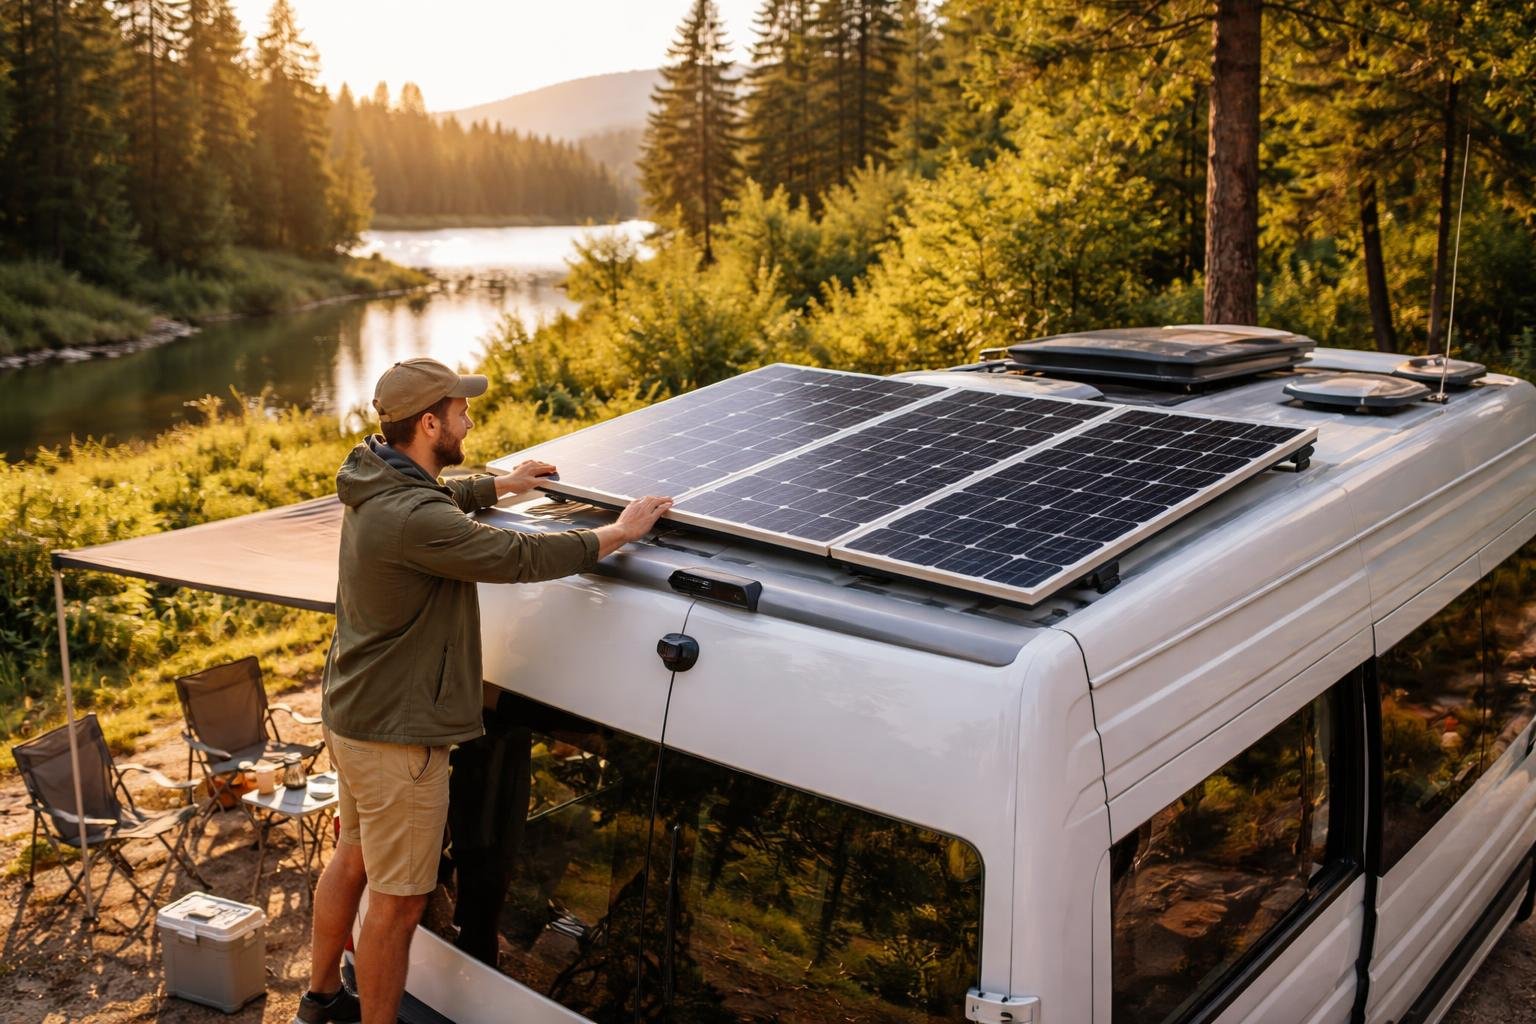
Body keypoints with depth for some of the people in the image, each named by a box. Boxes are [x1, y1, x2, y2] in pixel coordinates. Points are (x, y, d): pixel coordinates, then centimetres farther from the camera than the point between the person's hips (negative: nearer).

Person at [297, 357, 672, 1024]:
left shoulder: (379, 485, 2)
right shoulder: (412, 519, -29)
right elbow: (519, 558, -24)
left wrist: (500, 485, 35)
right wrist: (618, 533, -13)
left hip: (351, 715, 11)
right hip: (395, 735, -11)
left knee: (352, 860, 26)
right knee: (397, 901, 3)